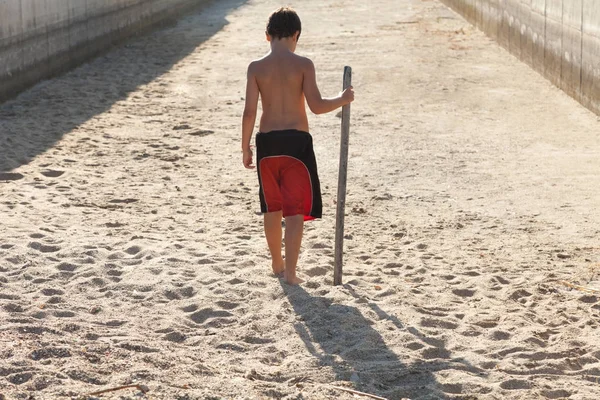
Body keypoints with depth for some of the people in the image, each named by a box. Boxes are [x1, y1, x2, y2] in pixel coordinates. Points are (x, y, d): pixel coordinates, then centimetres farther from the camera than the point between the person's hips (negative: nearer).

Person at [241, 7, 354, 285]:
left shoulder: (256, 67, -1)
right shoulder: (303, 65, -6)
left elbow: (249, 112, -3)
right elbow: (316, 106, -11)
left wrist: (245, 147, 8)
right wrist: (342, 99, 7)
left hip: (267, 140, 3)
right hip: (296, 140, -2)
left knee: (272, 207, 18)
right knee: (295, 209, 3)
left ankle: (277, 264, 34)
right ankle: (290, 272, -4)